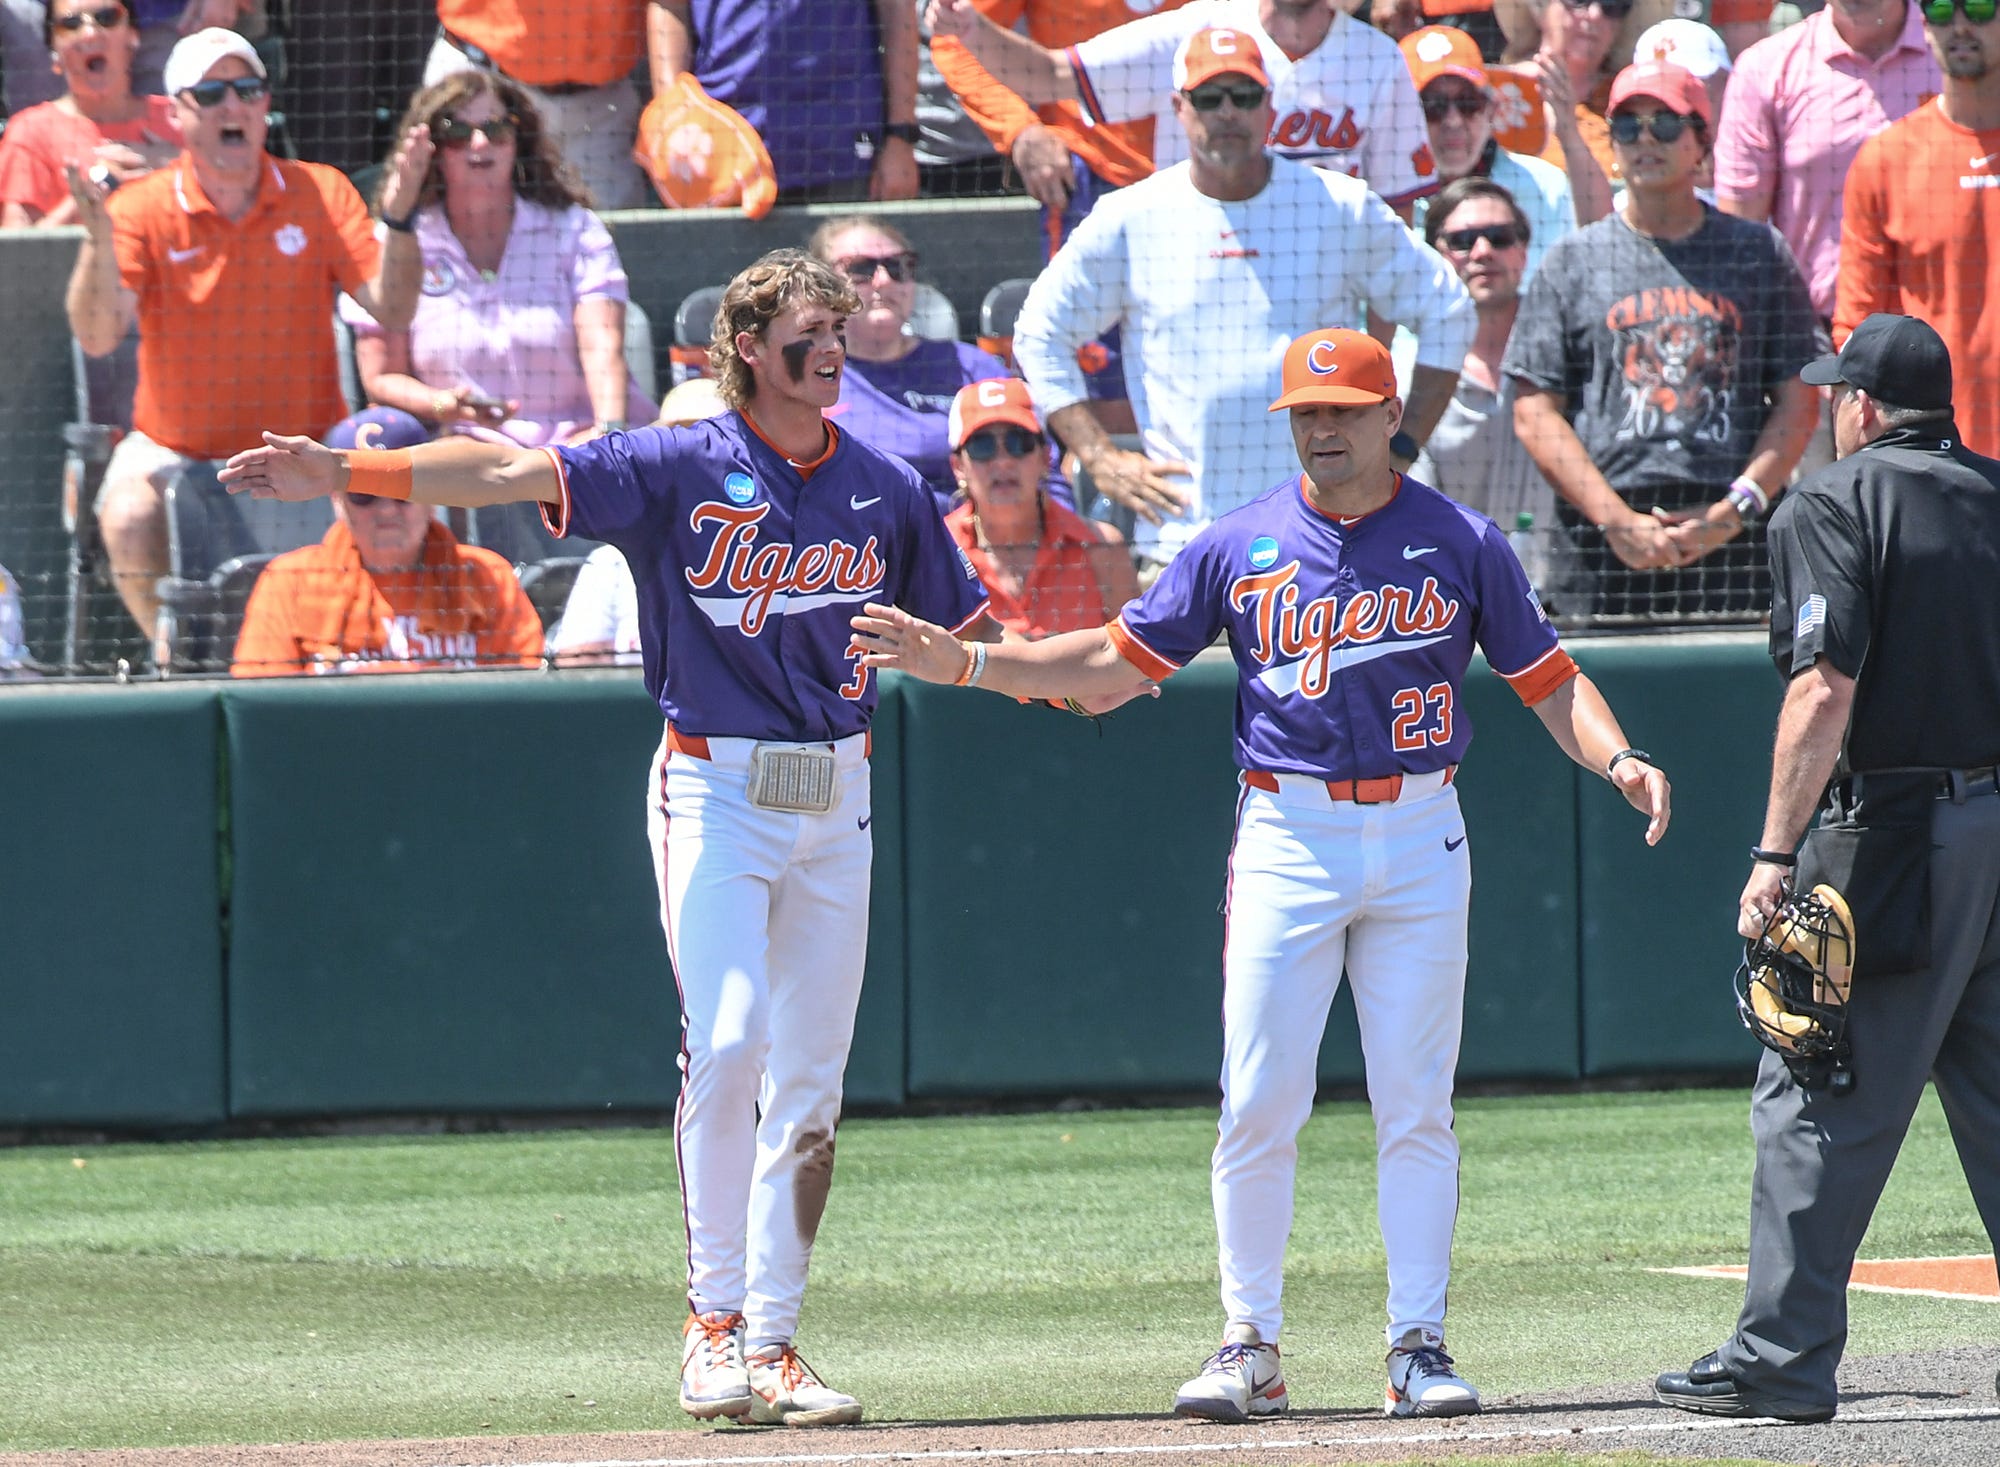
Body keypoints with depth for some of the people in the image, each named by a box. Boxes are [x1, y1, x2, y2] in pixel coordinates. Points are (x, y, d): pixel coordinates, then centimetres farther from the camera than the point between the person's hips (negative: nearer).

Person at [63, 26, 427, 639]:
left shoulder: (320, 194, -1)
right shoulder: (144, 209, -6)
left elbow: (390, 308, -8)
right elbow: (98, 337, -17)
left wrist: (398, 219, -25)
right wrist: (99, 239, -33)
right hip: (173, 449, -1)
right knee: (129, 515, -31)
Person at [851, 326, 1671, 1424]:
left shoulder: (1461, 543, 4)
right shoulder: (1242, 546, 5)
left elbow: (1546, 678, 6)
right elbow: (1116, 663, 6)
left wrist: (1615, 759, -13)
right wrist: (958, 663, -3)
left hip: (1419, 839, 0)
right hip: (1287, 839, 0)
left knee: (1415, 1109, 0)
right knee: (1258, 1107, -4)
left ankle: (1419, 1346, 5)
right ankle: (1250, 1347, 3)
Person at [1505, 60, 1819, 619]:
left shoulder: (1761, 253, 14)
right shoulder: (1572, 262, 13)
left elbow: (1798, 403, 10)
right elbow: (1535, 411, 7)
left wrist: (1737, 508, -5)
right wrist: (1616, 519, -6)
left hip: (1737, 537, 0)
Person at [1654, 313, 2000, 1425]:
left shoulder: (1834, 505, -6)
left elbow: (1826, 690, -16)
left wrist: (1777, 854, -18)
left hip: (1895, 840, -6)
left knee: (1815, 1104, -2)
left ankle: (1783, 1357, -3)